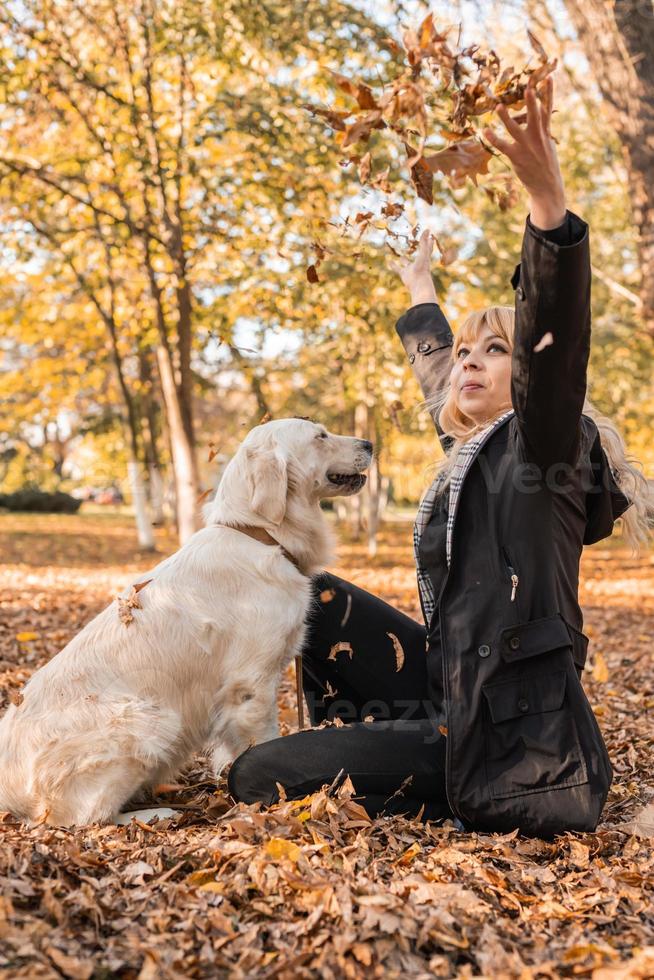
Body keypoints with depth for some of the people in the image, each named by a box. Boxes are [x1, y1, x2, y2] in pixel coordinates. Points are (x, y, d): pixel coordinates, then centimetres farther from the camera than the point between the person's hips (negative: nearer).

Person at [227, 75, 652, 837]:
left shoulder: (536, 446, -9)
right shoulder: (471, 451, 15)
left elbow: (556, 342, -29)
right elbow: (438, 381, 36)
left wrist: (547, 198, -42)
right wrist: (421, 294, 52)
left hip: (507, 742, -9)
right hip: (457, 696, 9)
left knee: (255, 779, -9)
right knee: (322, 601, 18)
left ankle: (455, 805, 2)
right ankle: (357, 765, 22)